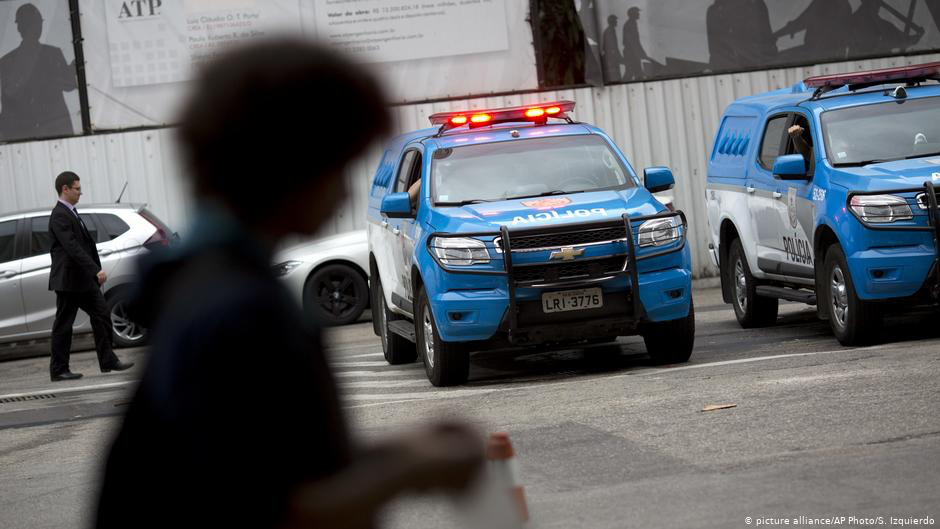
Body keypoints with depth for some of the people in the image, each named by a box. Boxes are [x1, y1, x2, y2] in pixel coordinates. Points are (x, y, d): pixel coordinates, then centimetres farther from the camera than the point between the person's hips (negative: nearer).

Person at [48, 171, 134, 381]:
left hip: (84, 279, 10)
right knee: (63, 324, -1)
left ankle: (108, 361, 12)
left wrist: (95, 272, 17)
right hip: (68, 279, -10)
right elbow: (73, 248, -25)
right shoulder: (59, 216, -17)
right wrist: (96, 270, -29)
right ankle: (58, 370, 6)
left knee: (102, 315, 8)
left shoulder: (71, 213, 15)